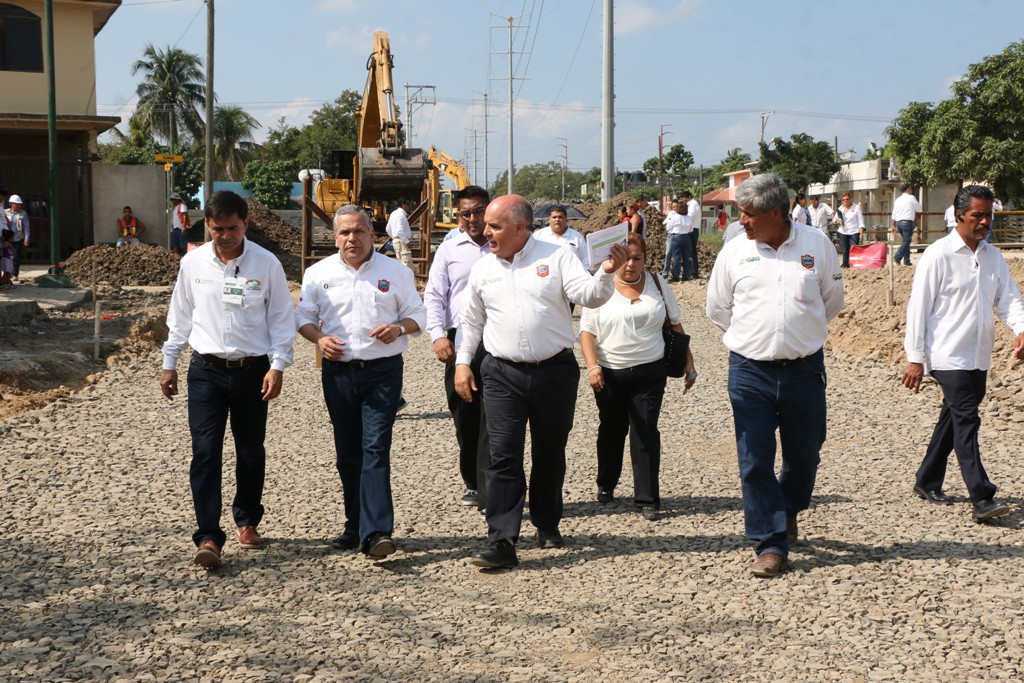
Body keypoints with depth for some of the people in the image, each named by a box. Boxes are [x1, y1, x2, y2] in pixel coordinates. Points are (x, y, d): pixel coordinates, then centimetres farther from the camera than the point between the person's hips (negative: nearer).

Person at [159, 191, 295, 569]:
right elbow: (180, 316, 10)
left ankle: (247, 520, 33)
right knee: (205, 452, -8)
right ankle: (208, 537, -8)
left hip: (252, 370, 0)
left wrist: (277, 366, -7)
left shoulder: (266, 264, -5)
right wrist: (169, 363, 11)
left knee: (251, 452, 12)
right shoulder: (193, 263, 1)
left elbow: (280, 318, 0)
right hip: (206, 370, 0)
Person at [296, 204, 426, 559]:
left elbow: (416, 315, 7)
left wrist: (399, 328, -15)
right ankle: (355, 526, 21)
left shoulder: (396, 272, 3)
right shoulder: (318, 274, 6)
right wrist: (319, 338, -8)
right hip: (338, 371, 3)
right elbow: (303, 316, 12)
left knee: (375, 449, -13)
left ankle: (376, 533, -19)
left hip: (383, 371, -3)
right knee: (347, 453, 9)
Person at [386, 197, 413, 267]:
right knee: (407, 264, -12)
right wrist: (407, 242, -20)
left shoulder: (394, 214, 15)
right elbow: (400, 231, -24)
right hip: (402, 241, -10)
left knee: (400, 263, 15)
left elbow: (388, 229, 19)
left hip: (396, 240, 11)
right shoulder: (401, 215, -16)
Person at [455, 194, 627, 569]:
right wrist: (462, 362, 11)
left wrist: (606, 272, -31)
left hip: (555, 372, -1)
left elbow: (589, 296, -12)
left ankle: (547, 524, 31)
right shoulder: (483, 268, 8)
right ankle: (501, 541, -10)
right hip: (502, 374, 1)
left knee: (550, 453, 12)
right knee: (504, 455, -9)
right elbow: (471, 320, 16)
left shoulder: (556, 258, -2)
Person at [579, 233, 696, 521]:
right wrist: (592, 365, -21)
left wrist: (689, 364, 8)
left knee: (645, 432, -5)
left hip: (649, 372, 0)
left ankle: (647, 499, 0)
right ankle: (606, 485, 35)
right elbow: (586, 330, -7)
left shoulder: (657, 284, 3)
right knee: (611, 430, 15)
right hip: (609, 373, 0)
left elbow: (676, 324, 9)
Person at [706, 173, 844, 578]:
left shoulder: (817, 245, -1)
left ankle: (788, 511, 41)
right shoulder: (735, 251, -1)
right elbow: (717, 308, 12)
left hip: (804, 369, 0)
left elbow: (832, 300, 13)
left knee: (805, 455, 12)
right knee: (755, 463, -3)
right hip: (749, 371, 0)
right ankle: (770, 545, 4)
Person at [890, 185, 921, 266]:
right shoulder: (911, 198, -2)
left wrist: (894, 226, 18)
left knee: (906, 241, 15)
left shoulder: (898, 200, 15)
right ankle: (897, 257, -21)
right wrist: (918, 203, 27)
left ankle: (906, 260, 12)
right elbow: (918, 209, 5)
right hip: (907, 222, -7)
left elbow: (894, 214, 14)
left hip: (898, 222, 7)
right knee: (906, 241, -7)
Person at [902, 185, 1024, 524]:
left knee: (953, 419, 15)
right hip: (948, 356, -7)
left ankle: (927, 482, 29)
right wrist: (915, 358, -10)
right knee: (966, 421, -13)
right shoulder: (938, 255, -9)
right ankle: (981, 499, -16)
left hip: (979, 357, 7)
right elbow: (918, 307, -9)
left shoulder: (993, 256, 10)